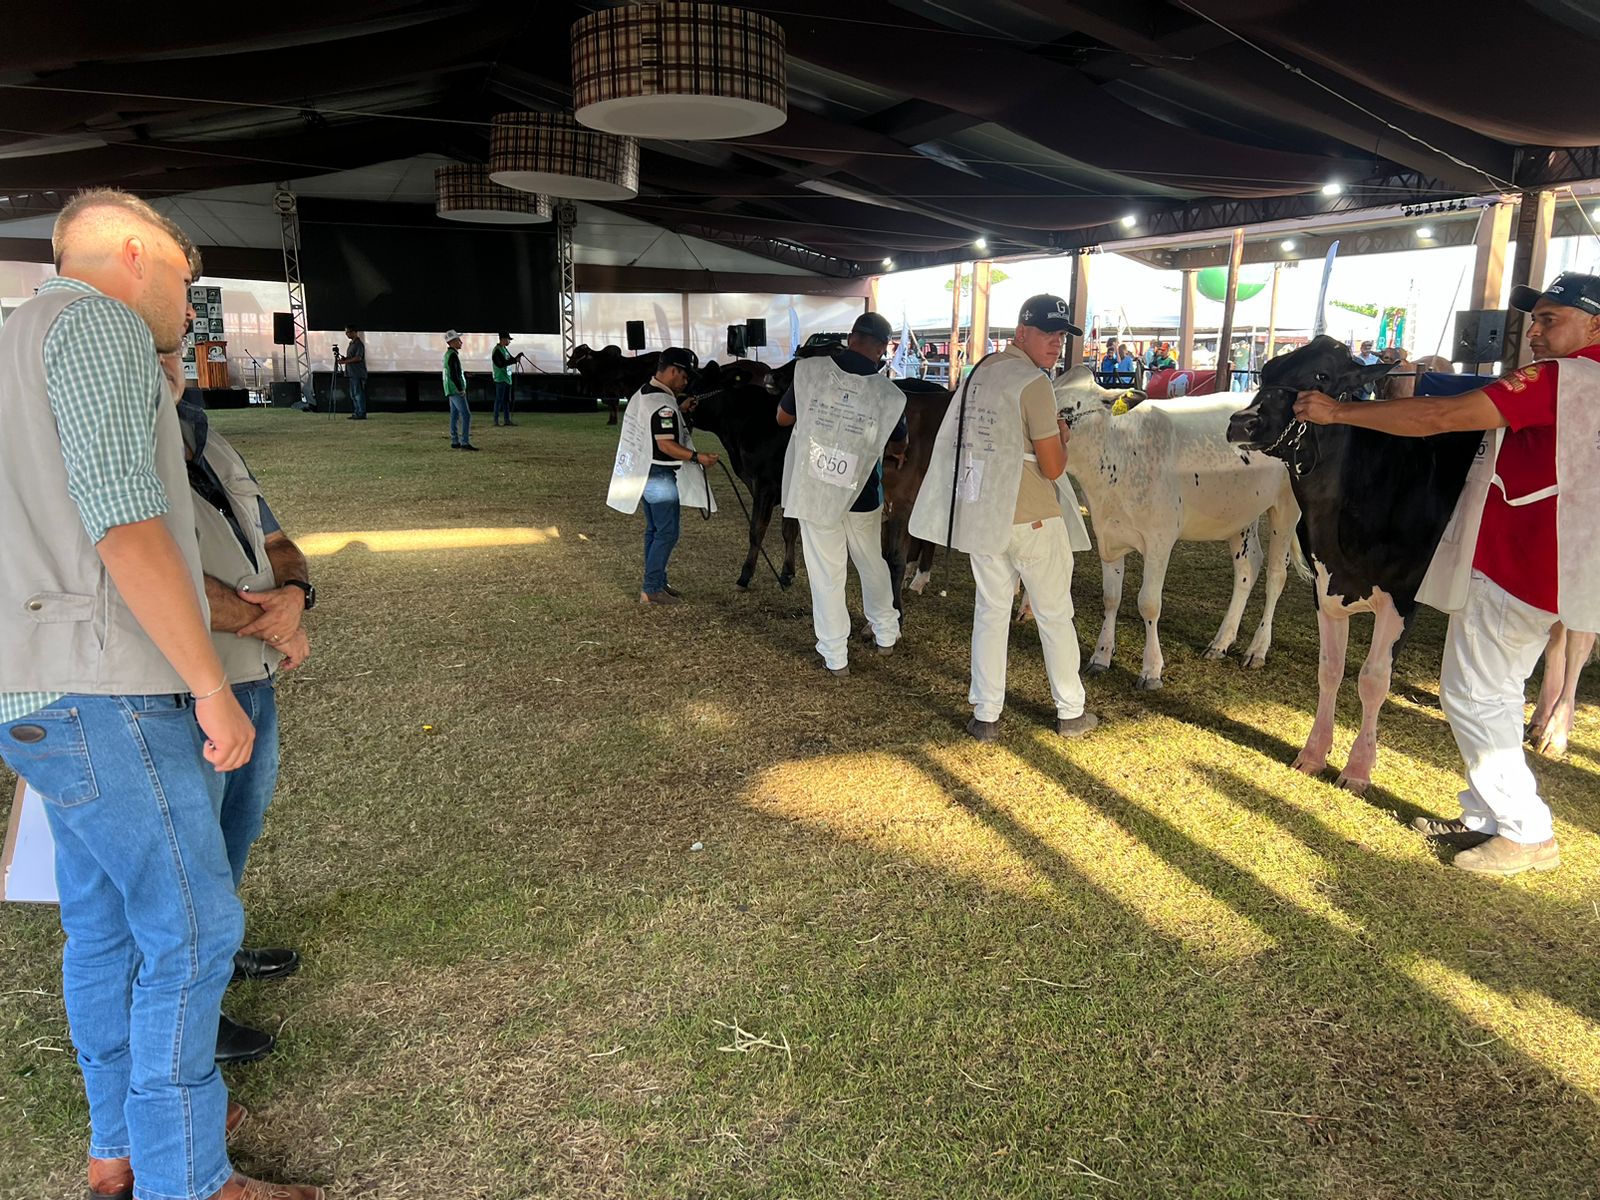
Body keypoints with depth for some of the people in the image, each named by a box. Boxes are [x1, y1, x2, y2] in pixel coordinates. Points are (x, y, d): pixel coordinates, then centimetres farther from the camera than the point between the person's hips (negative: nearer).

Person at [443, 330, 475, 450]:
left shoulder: (448, 354, 14)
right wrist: (461, 390, -17)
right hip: (456, 390, -10)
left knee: (455, 415, 13)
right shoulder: (453, 355, -17)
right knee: (466, 415, -11)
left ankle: (454, 442, 16)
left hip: (451, 390, 10)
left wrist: (464, 373, 18)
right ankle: (465, 442, -14)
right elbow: (453, 375, -22)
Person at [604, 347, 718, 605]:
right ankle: (651, 590, -3)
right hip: (661, 477, -10)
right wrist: (697, 457, -26)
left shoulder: (642, 394, 11)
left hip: (643, 474, 10)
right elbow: (666, 444, -25)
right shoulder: (663, 403, -20)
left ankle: (657, 581, 25)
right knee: (667, 533, -5)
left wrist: (680, 411, 19)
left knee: (654, 530, 17)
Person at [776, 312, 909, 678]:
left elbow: (783, 417, 3)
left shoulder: (808, 371, -12)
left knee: (826, 575, 7)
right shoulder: (890, 395, -10)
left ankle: (835, 657, 14)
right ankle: (886, 633, 38)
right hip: (862, 497, 1)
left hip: (813, 493, -1)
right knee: (872, 564, 23)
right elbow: (899, 446, 6)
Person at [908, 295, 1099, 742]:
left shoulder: (980, 372, 8)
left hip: (978, 515, 6)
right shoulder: (1033, 382, -16)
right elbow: (1053, 467, -16)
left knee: (990, 612, 13)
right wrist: (1062, 437, 4)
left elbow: (958, 440, 18)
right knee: (1055, 614, 9)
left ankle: (985, 717, 15)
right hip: (1032, 519, -6)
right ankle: (1071, 713, 21)